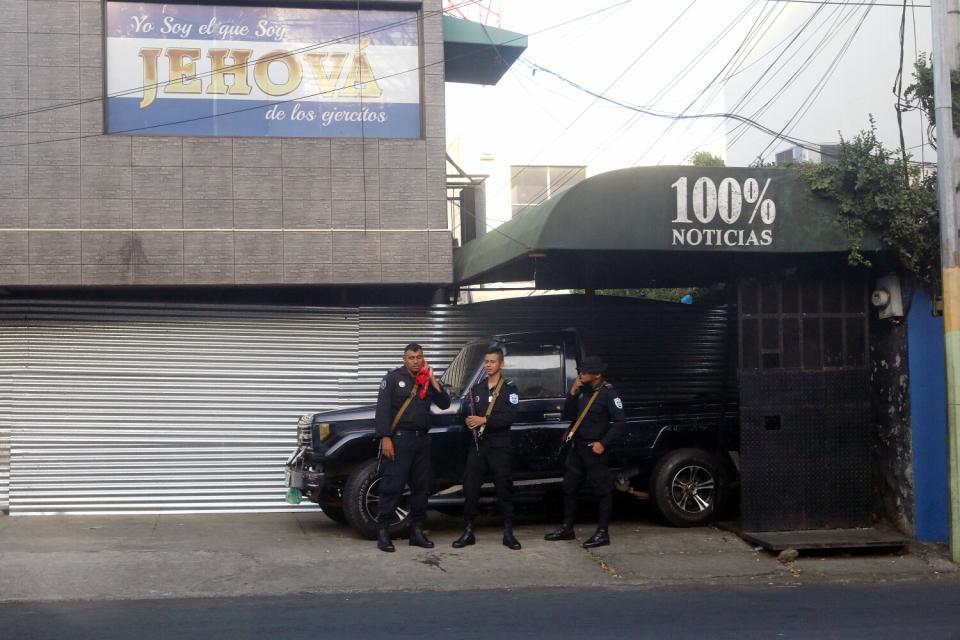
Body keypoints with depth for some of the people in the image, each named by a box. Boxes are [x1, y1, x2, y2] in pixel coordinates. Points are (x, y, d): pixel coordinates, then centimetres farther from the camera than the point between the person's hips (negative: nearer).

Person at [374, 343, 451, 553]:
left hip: (422, 440, 6)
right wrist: (385, 438, -16)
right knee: (392, 487, -7)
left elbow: (445, 404, 5)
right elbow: (383, 409, -8)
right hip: (399, 439, -6)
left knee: (421, 486, 8)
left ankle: (417, 531, 16)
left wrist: (432, 381, -3)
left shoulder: (427, 381, 14)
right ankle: (383, 532, -4)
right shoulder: (393, 378, -1)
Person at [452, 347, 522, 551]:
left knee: (504, 489, 1)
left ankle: (508, 533, 8)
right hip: (477, 445, 4)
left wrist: (484, 420, -21)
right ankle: (468, 532, 8)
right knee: (470, 488, 0)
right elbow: (469, 413, 15)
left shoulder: (510, 388, -2)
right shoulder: (477, 388, 14)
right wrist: (469, 422, -8)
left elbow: (510, 416, -14)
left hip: (499, 446, -4)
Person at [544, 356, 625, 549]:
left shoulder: (608, 393, -10)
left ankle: (602, 533, 3)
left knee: (601, 490, -1)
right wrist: (573, 393, -4)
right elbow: (567, 415, 8)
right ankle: (567, 528, 23)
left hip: (595, 449, -8)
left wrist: (603, 443, -19)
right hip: (576, 446, 8)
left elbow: (620, 422, -15)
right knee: (569, 487, 12)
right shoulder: (582, 391, 12)